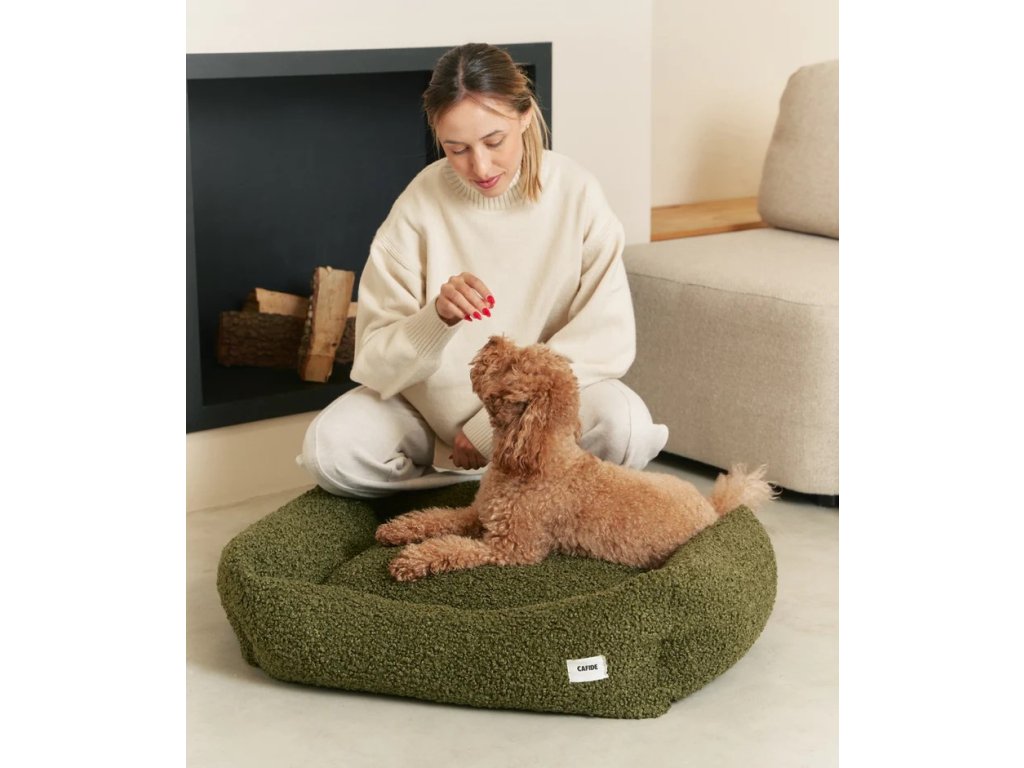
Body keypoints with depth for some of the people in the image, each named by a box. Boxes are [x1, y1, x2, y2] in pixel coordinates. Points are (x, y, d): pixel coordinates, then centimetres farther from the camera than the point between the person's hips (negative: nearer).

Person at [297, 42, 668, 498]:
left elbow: (607, 337, -15)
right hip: (436, 408, 1)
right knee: (330, 448, -25)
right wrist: (436, 318, -36)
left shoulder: (576, 193, -13)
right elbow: (376, 362, -14)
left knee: (624, 424, -32)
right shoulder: (420, 206, -13)